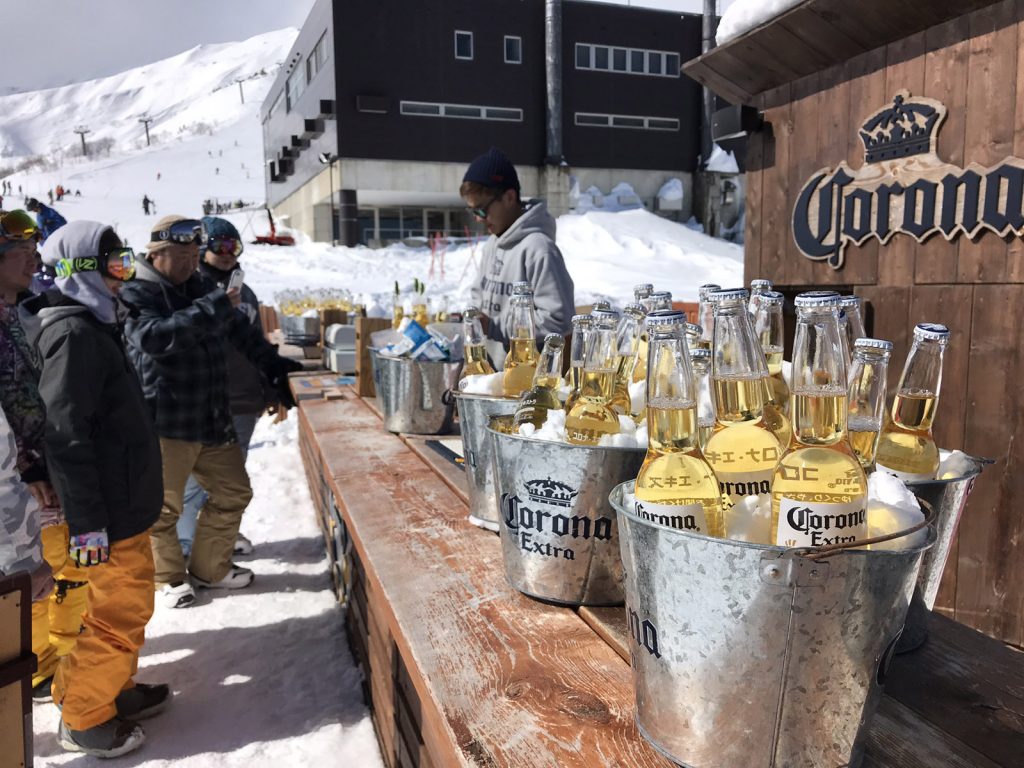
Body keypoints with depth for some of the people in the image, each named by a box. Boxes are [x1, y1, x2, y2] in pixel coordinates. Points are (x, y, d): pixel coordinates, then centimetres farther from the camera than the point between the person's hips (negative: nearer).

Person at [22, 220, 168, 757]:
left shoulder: (92, 325, 12)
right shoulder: (75, 334, -19)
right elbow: (67, 435, -24)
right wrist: (87, 522, -23)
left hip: (125, 500, 10)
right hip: (110, 511, -10)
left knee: (129, 601, 21)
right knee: (119, 612, 3)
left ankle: (111, 688, 37)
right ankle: (83, 719, 20)